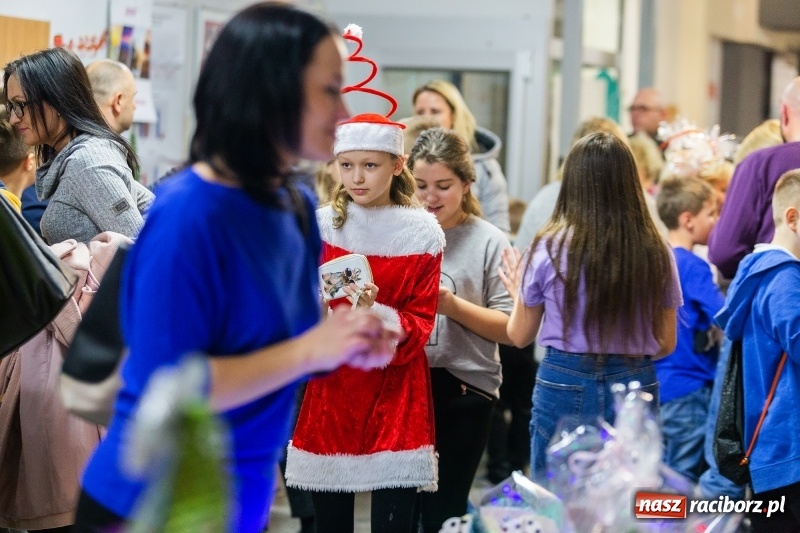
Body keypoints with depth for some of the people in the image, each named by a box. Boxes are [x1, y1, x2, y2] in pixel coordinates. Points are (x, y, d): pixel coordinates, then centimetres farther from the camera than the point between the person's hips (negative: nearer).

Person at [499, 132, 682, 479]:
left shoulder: (550, 249, -6)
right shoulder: (655, 253, -3)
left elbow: (519, 336, 5)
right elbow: (666, 343, 6)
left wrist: (518, 292, 24)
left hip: (564, 384, -1)